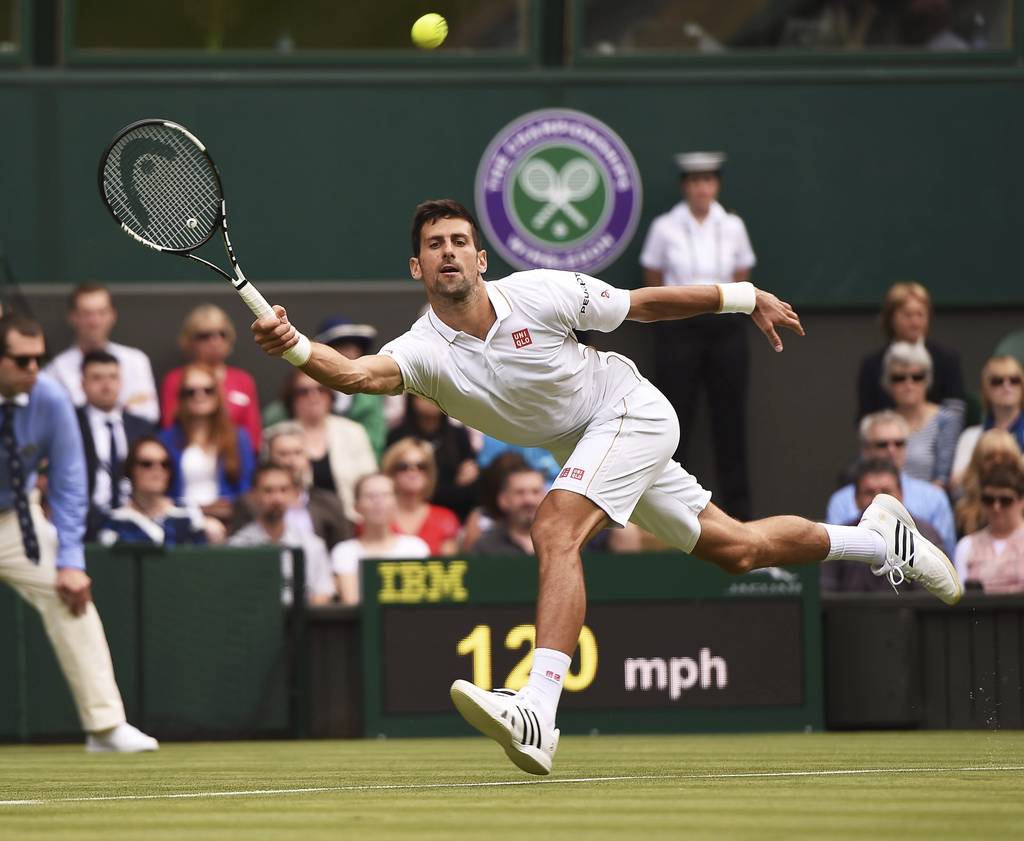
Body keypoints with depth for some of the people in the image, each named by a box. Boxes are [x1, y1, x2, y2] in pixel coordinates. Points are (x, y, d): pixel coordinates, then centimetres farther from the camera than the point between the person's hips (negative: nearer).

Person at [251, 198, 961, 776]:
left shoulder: (538, 294, -21)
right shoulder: (425, 350, -16)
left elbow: (643, 303, -7)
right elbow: (358, 374, -36)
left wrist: (746, 297, 3)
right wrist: (296, 348, -56)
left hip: (630, 410, -5)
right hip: (584, 446, 5)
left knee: (555, 531, -28)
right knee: (736, 549, 14)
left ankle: (538, 715, -39)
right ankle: (878, 536, 39)